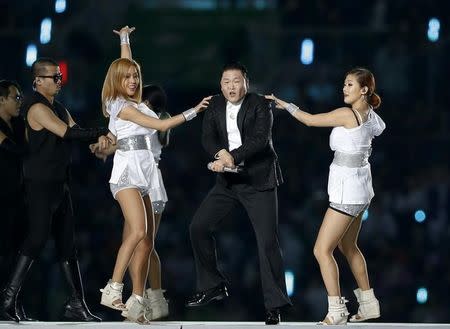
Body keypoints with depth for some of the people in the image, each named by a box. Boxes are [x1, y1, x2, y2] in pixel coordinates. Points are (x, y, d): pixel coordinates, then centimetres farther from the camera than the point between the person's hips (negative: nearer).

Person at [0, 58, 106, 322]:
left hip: (60, 183, 9)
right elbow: (67, 133, -20)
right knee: (38, 238, -14)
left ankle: (77, 303, 9)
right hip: (41, 184, -9)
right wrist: (101, 132, -12)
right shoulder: (38, 107, -12)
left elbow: (75, 131, 10)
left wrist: (99, 137, -11)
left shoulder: (59, 108, 18)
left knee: (67, 243, 8)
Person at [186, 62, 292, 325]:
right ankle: (213, 286, 18)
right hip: (228, 181, 6)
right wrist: (221, 154, -25)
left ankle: (275, 304, -5)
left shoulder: (260, 105, -8)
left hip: (258, 180, -5)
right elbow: (208, 137, -3)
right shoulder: (215, 105, 6)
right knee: (199, 227, 3)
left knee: (268, 241, -10)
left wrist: (233, 157, -31)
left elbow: (260, 139, -20)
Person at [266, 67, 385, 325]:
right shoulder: (370, 115, 5)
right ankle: (368, 304, 31)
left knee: (322, 250, -7)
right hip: (359, 190, 10)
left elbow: (310, 120, -13)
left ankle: (336, 312, -9)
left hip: (347, 193, -10)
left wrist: (285, 104, -1)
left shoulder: (347, 114, -20)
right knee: (348, 247, 24)